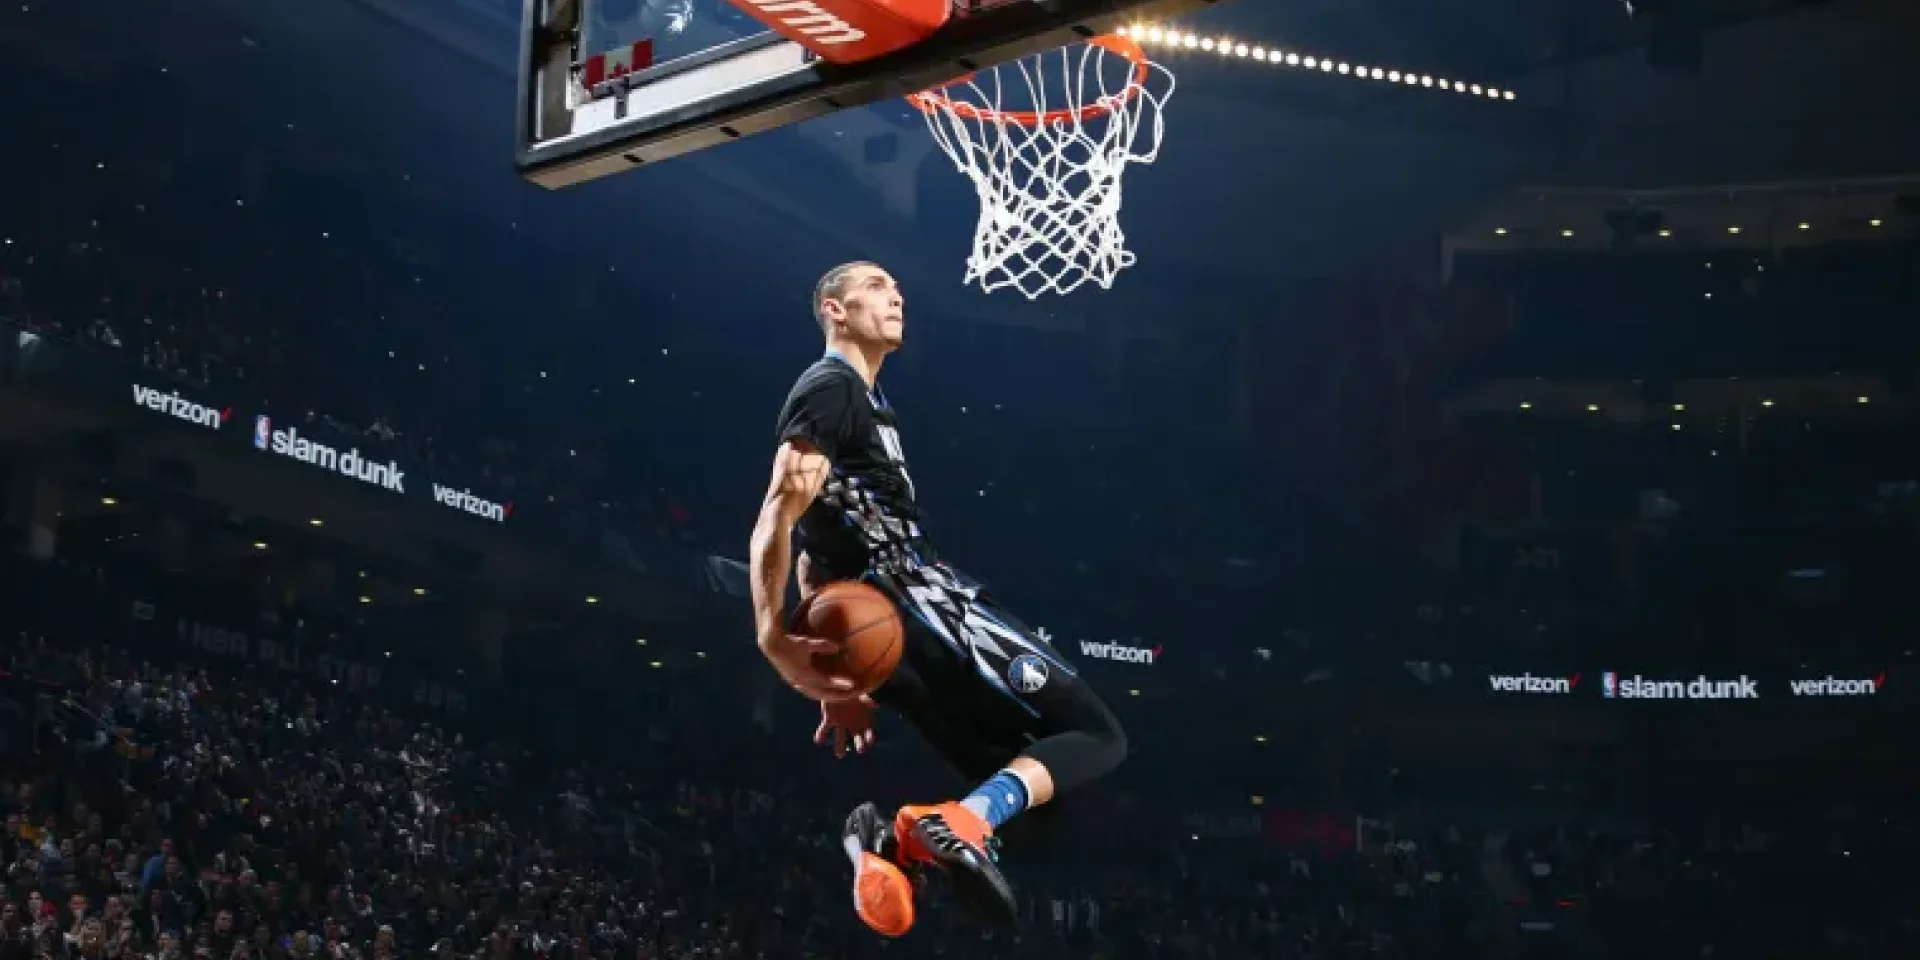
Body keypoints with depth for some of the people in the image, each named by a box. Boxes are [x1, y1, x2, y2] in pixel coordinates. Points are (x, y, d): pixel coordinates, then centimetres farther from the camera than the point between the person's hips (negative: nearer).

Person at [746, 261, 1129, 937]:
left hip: (890, 632, 9)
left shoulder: (862, 400, 25)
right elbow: (779, 516, -19)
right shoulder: (833, 387, -5)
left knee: (1004, 797, 10)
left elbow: (816, 553, 27)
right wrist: (775, 640, -30)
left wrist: (838, 684, 23)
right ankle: (961, 821, -31)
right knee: (1096, 734, -10)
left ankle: (889, 838, -12)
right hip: (921, 602, -9)